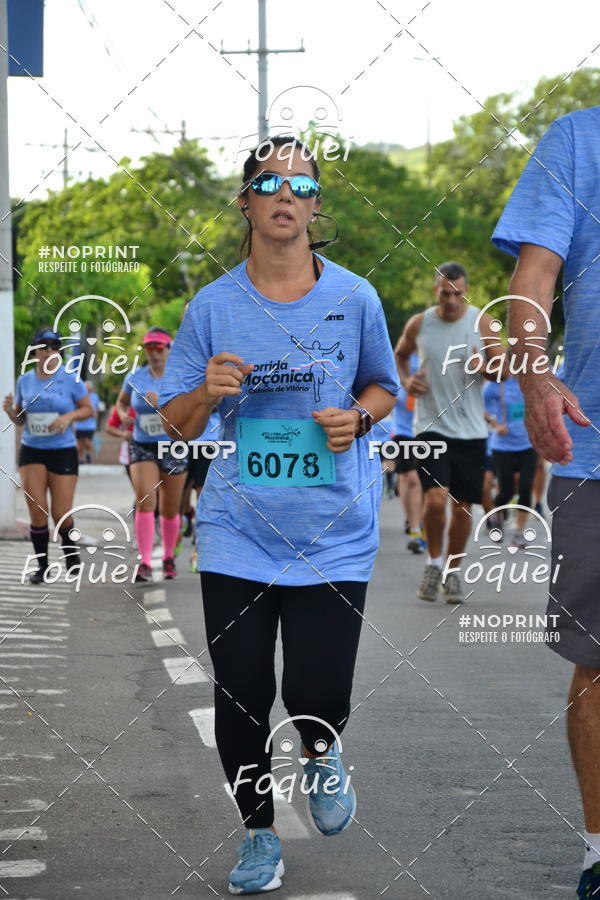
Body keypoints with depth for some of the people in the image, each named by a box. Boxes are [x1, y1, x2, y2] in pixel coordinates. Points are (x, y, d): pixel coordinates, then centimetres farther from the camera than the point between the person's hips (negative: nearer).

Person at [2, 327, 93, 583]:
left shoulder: (70, 379, -5)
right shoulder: (25, 380, 4)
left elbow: (88, 409, 2)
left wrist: (69, 416, -17)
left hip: (63, 451, -2)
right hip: (32, 451, 2)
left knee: (61, 514, -3)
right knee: (37, 511, -8)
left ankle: (71, 553, 27)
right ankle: (41, 565, 6)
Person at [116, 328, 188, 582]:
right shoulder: (134, 378, 3)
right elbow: (122, 401, 21)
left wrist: (163, 402, -26)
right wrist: (123, 414, -1)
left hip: (174, 449, -1)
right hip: (142, 447, 1)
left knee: (170, 509, 9)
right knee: (145, 500, -17)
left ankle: (168, 557, 31)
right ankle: (145, 562, -18)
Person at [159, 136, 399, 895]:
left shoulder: (354, 299, 1)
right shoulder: (213, 306, 1)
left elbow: (382, 388, 15)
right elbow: (177, 422, 6)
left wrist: (357, 416, -7)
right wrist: (210, 393, -16)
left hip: (333, 536, -1)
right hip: (237, 533, 1)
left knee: (318, 697, -7)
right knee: (240, 693, 2)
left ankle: (319, 755, 31)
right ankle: (258, 833, 26)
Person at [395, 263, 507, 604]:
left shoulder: (482, 323, -1)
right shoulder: (419, 324, 1)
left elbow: (504, 369, 2)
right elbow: (400, 355, 20)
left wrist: (485, 366, -21)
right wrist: (406, 380, 0)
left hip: (471, 429, 1)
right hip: (431, 425, -1)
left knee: (463, 506, 6)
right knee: (435, 499, -17)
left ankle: (453, 570, 24)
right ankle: (435, 561, 7)